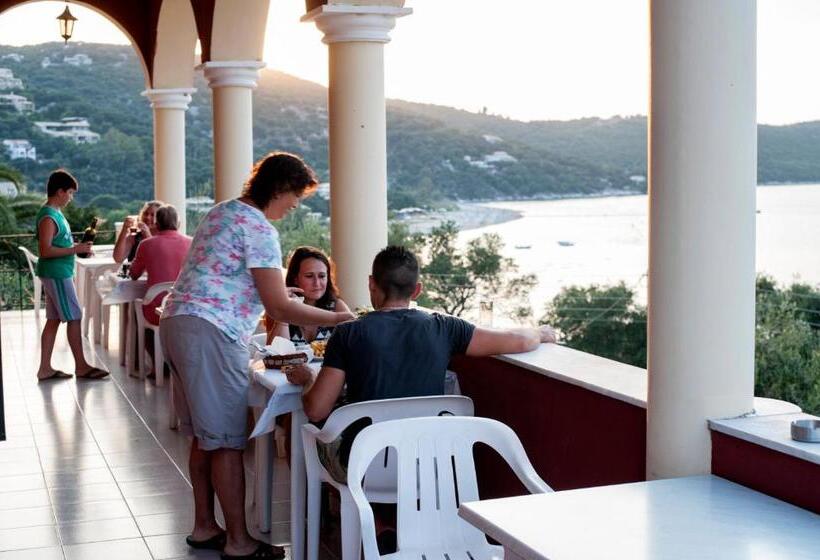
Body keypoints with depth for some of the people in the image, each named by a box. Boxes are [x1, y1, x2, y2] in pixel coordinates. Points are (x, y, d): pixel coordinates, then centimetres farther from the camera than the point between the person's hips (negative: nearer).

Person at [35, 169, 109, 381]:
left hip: (57, 274, 10)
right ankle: (81, 366, 4)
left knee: (53, 320, 10)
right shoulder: (48, 217, -17)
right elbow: (45, 250, -23)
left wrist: (76, 246, 10)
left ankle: (45, 368, 14)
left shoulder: (55, 213, 14)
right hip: (57, 274, -10)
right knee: (74, 318, -4)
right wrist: (75, 249, -21)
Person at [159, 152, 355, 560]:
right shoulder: (259, 229, -11)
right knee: (227, 441, -5)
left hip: (176, 321, 10)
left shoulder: (222, 211, 18)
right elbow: (279, 308, -15)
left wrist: (272, 291, 29)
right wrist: (340, 319, -8)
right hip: (209, 332, -10)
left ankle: (204, 527, 23)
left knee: (204, 434, 15)